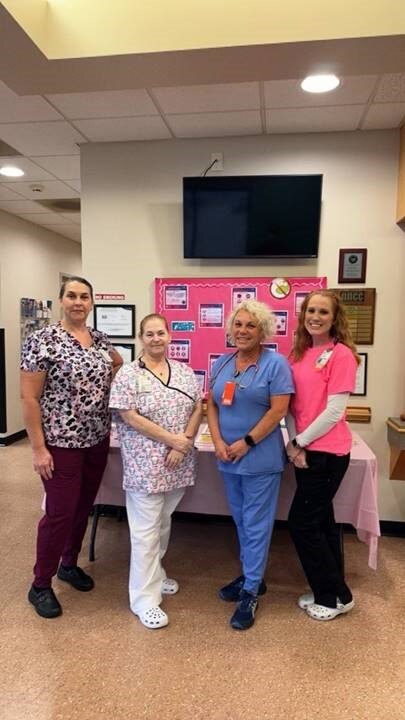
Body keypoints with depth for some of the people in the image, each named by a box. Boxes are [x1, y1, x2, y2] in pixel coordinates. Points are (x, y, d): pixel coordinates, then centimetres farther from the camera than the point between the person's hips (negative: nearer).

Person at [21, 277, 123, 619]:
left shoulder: (100, 339, 5)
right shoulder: (43, 340, -13)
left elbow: (119, 364, 26)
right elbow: (29, 397, -14)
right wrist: (38, 448, -16)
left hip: (97, 440, 6)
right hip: (61, 442, -6)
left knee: (84, 506, 17)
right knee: (60, 513, 2)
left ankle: (69, 564, 40)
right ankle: (40, 585, 24)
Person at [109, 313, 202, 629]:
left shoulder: (185, 371, 7)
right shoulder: (128, 374, -9)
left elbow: (198, 408, 5)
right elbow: (130, 417, -14)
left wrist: (184, 445, -9)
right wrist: (173, 439, -16)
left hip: (179, 463, 5)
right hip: (145, 464, -5)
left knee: (164, 523, 20)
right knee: (146, 530, 1)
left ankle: (155, 574, 41)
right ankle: (145, 600, 14)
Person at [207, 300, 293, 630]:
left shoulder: (276, 363, -10)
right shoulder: (222, 363, 6)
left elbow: (278, 410, -15)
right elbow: (212, 405, 7)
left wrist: (247, 443, -16)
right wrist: (218, 443, -7)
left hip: (260, 457, -6)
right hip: (228, 457, 6)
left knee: (256, 524, 5)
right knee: (241, 521, 19)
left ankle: (250, 592, 19)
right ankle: (252, 576, 37)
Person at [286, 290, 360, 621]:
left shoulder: (341, 354, -13)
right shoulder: (300, 353, 8)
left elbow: (334, 411, -17)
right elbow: (291, 403, 9)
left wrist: (301, 442, -11)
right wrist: (294, 443, -2)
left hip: (327, 452, -7)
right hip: (305, 451, 7)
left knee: (302, 522, 0)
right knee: (320, 520, 17)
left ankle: (337, 596, 20)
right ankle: (329, 591, 34)